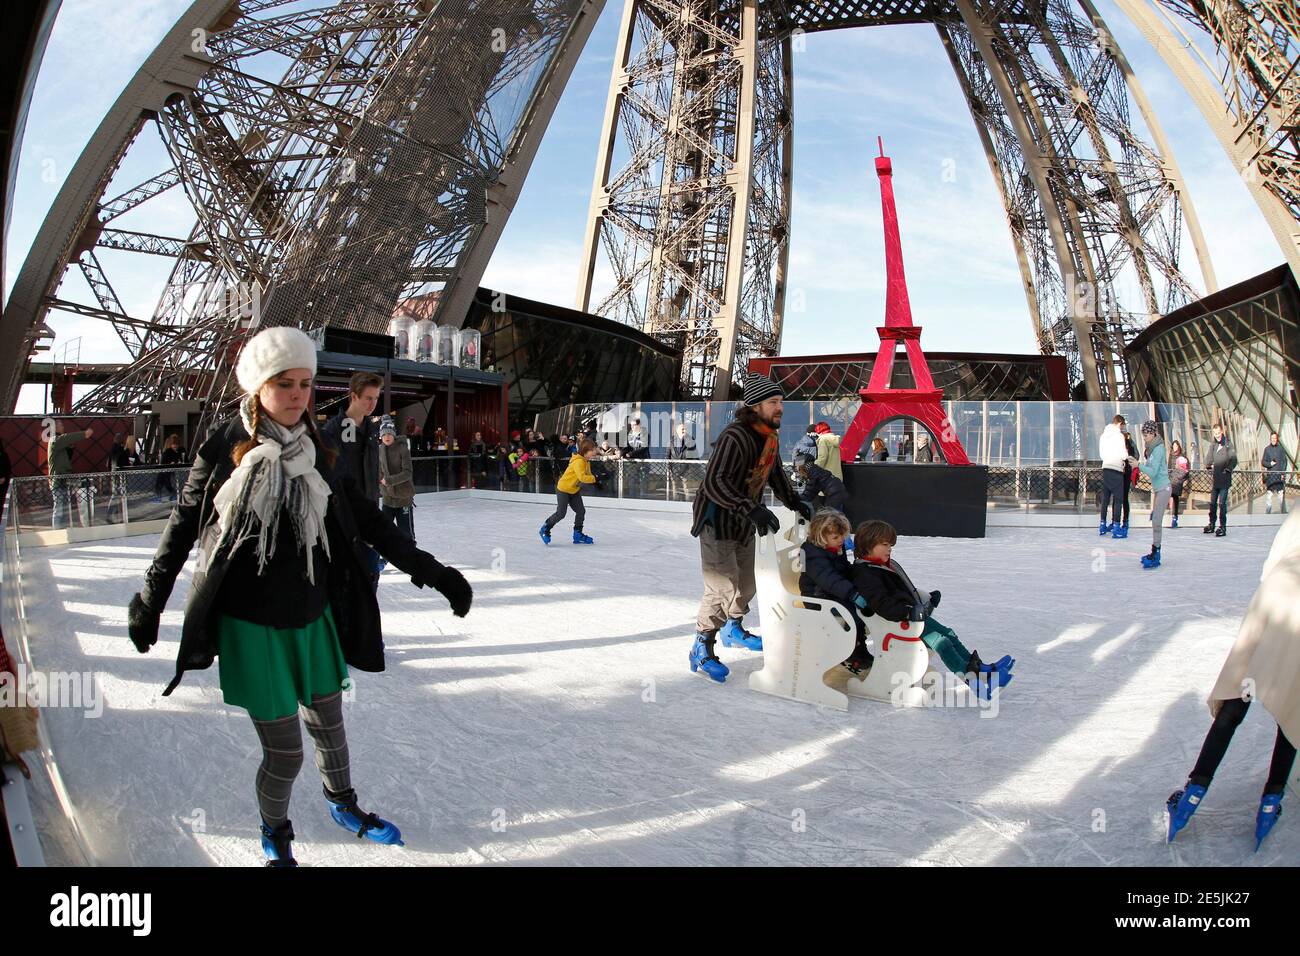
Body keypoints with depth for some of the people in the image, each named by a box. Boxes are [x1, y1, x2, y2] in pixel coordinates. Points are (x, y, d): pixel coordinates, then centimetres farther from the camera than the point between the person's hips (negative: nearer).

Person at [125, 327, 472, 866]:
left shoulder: (318, 451, -1)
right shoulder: (225, 447, -12)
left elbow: (364, 518, 4)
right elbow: (183, 524, -1)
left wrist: (429, 570, 2)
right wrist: (150, 600, 5)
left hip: (314, 616, 4)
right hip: (253, 624, -4)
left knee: (328, 724, 20)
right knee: (284, 751, 0)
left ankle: (343, 804, 48)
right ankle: (275, 836, 31)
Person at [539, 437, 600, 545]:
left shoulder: (587, 462, 3)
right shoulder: (578, 461, -28)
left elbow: (588, 475, 8)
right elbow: (582, 477, -38)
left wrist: (595, 482, -10)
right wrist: (594, 478, -31)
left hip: (574, 491, 9)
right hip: (563, 489, -9)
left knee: (581, 511, 4)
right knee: (561, 513, -5)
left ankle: (578, 534, 16)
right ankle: (545, 529, 15)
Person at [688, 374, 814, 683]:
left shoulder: (771, 437, 3)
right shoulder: (735, 437, -27)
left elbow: (775, 473, 21)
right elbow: (714, 484, -37)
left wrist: (794, 501, 13)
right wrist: (753, 509, -44)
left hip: (744, 523, 9)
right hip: (717, 521, -9)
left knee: (747, 581, 20)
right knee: (723, 587, -13)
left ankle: (732, 629, 44)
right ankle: (702, 649, 1)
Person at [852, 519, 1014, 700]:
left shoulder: (889, 565, 18)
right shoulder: (865, 574, -17)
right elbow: (881, 604, -29)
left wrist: (927, 598, 21)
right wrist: (908, 613, -38)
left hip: (914, 615, 11)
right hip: (899, 623, -11)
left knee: (948, 633, 3)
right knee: (939, 640, -19)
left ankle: (978, 667, 2)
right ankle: (972, 678, -25)